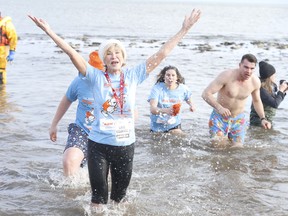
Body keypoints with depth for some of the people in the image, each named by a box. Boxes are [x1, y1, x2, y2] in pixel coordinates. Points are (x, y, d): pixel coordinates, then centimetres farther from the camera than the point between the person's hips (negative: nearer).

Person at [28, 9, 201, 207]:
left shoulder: (133, 75, 1)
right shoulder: (96, 77, -4)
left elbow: (161, 54, -1)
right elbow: (72, 53, -13)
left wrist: (184, 30, -3)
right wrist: (49, 31, -21)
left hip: (126, 144, 2)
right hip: (99, 144, -2)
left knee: (120, 193, 17)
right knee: (99, 193, 5)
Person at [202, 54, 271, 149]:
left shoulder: (255, 81, -9)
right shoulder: (227, 76, -24)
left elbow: (257, 101, 11)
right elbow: (206, 93, -26)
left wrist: (263, 119, -2)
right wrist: (219, 108, -41)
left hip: (238, 120, 4)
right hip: (220, 117, -3)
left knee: (237, 148, -2)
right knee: (218, 146, -16)